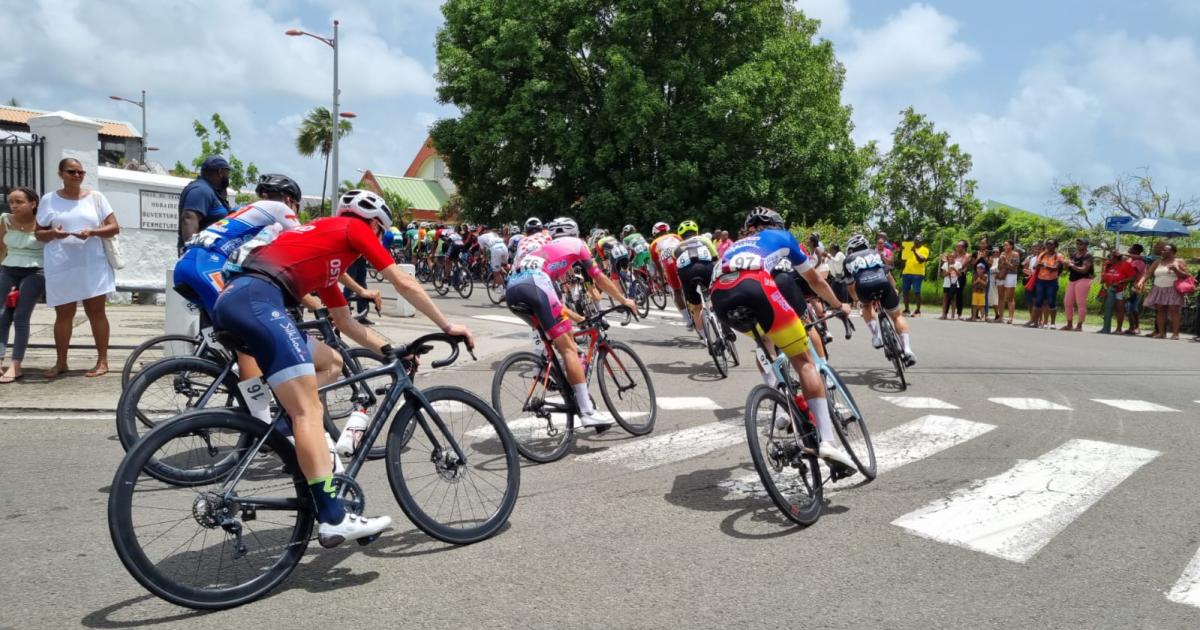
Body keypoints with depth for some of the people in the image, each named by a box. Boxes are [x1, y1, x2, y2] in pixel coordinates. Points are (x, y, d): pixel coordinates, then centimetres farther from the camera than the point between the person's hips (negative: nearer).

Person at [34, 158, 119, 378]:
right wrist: (52, 233, -14)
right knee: (63, 314, 6)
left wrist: (92, 232, -16)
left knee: (96, 311, 2)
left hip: (92, 265, -1)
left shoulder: (95, 197, 5)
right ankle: (61, 362, 16)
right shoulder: (48, 200, 6)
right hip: (61, 267, 1)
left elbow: (114, 227, 2)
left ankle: (103, 360, 7)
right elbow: (39, 234, 9)